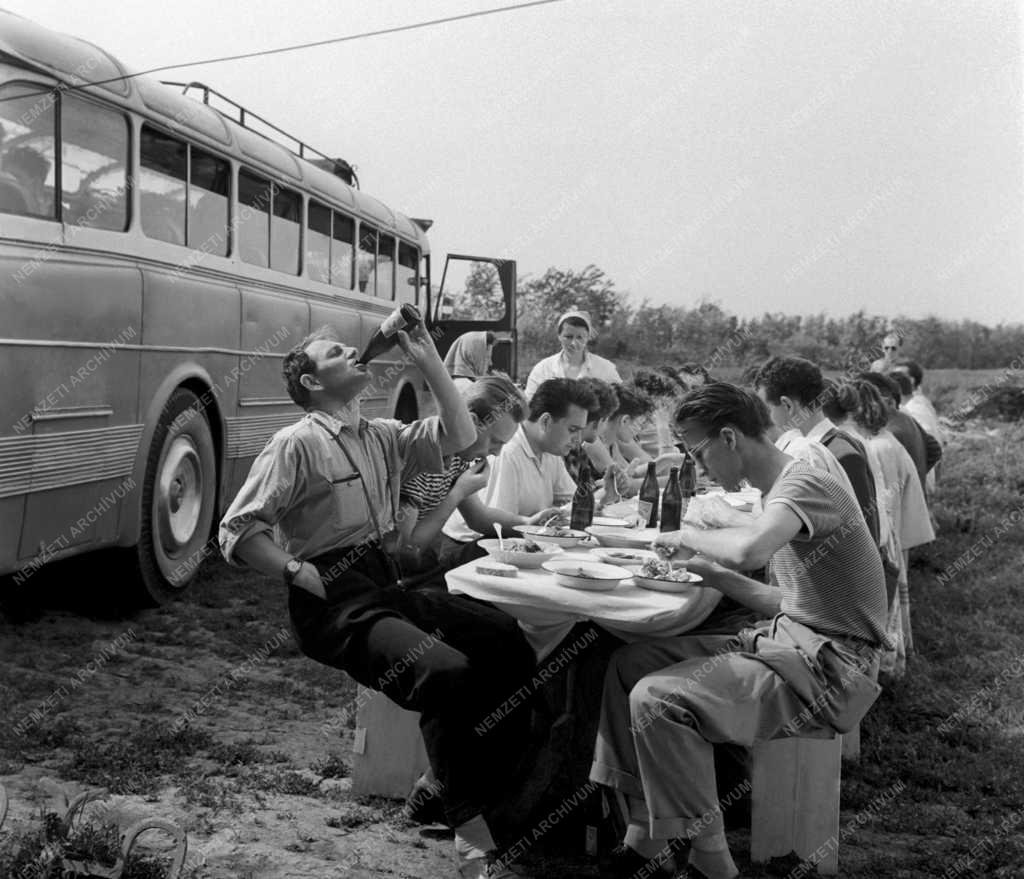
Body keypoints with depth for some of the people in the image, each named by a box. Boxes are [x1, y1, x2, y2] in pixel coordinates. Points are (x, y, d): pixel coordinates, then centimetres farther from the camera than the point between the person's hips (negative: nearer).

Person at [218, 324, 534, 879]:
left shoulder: (380, 437, 15)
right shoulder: (295, 445, -6)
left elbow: (459, 436, 13)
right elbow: (237, 532, -9)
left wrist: (429, 363, 6)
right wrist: (305, 575, -18)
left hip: (385, 585, 7)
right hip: (333, 604, -7)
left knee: (509, 642, -9)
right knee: (446, 672, -28)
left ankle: (466, 787, 4)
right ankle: (470, 834, -13)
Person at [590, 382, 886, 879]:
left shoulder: (805, 485, -15)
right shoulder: (782, 492, 15)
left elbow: (748, 548, -37)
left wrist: (686, 534, -17)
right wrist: (710, 572, 7)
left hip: (825, 664, -10)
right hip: (786, 642, 10)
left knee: (657, 700, -23)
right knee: (630, 664, 3)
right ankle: (646, 836, 5)